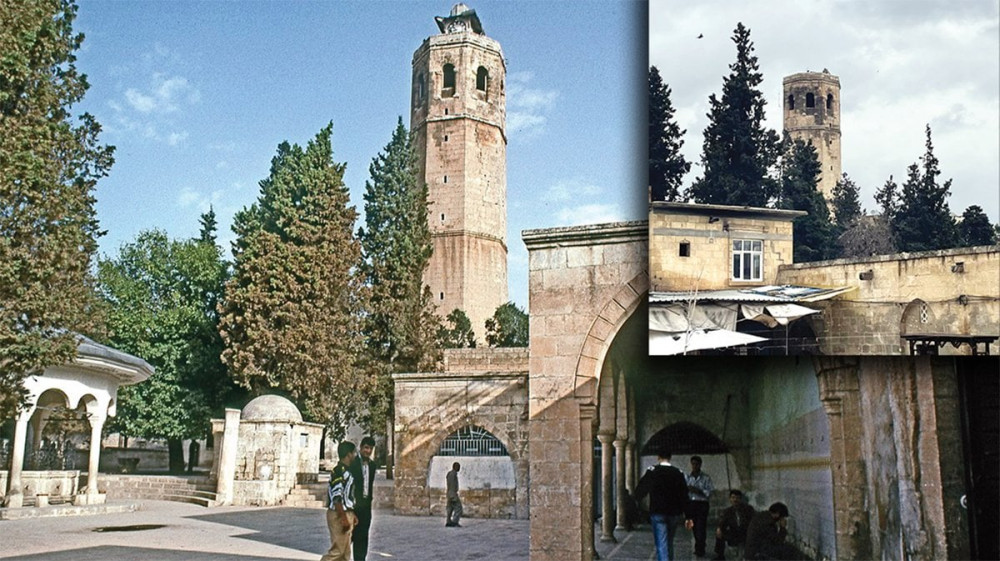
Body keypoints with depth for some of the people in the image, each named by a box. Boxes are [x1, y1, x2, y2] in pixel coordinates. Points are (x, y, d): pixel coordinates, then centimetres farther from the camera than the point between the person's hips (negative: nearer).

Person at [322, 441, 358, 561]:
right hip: (339, 515, -10)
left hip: (346, 514, 10)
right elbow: (336, 497, -21)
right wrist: (344, 518, -22)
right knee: (337, 551, -8)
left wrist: (352, 515, 20)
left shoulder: (347, 470, 13)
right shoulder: (338, 471, -17)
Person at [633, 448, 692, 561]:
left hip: (657, 513, -3)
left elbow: (640, 491, -3)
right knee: (669, 543, 21)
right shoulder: (678, 473, 1)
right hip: (674, 513, 4)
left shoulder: (652, 471, -7)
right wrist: (688, 516, 4)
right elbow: (684, 496, 1)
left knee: (661, 544, -6)